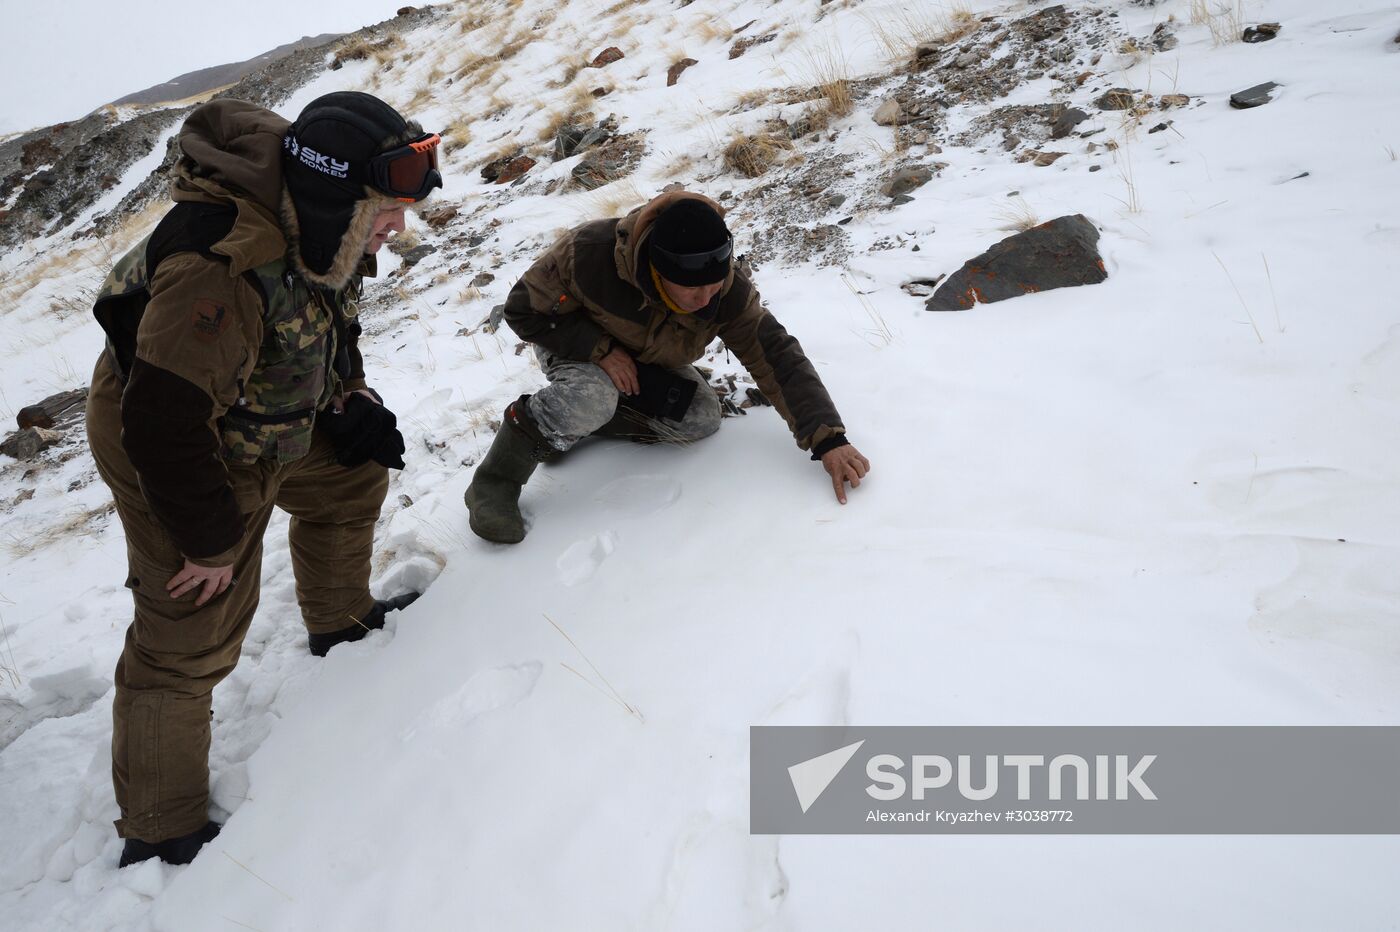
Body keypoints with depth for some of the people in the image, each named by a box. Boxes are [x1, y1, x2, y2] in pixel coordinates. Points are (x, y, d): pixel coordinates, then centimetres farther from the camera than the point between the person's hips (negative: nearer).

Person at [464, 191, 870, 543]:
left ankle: (571, 421, -6)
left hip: (650, 365, 4)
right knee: (592, 394, -37)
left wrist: (828, 438, -40)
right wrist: (601, 348, -37)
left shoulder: (729, 290, -29)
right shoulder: (589, 252, -38)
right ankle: (495, 480, -19)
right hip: (574, 341, -4)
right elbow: (524, 310, -25)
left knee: (701, 419, -20)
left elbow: (777, 357, -29)